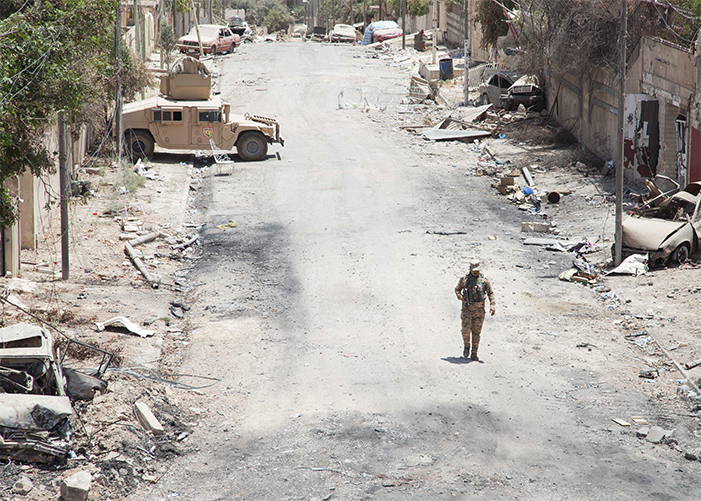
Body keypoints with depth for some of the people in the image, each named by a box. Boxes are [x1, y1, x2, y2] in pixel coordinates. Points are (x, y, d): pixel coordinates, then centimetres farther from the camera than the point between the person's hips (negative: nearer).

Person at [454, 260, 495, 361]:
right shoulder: (465, 279, 0)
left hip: (479, 309, 1)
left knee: (476, 332, 4)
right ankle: (467, 345, 13)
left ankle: (474, 354, 12)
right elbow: (457, 289, 11)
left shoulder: (484, 279, 2)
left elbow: (490, 293, 7)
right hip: (467, 307, -1)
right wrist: (462, 298, -9)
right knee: (466, 328, -15)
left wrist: (492, 305, -7)